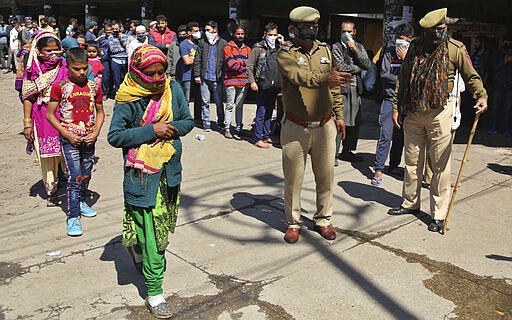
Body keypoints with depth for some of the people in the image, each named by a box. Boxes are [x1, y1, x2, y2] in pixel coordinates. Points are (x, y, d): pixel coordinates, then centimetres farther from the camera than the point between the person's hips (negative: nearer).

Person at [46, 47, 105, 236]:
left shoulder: (94, 87, 3)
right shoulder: (60, 87, -6)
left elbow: (100, 112, 13)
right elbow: (50, 114, -3)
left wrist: (96, 132, -2)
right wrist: (67, 134, -11)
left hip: (89, 138, 4)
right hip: (70, 138, -4)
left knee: (86, 175, 16)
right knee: (74, 177, -7)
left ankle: (81, 202, 40)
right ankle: (73, 217, 1)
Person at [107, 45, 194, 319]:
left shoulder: (173, 88, -1)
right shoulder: (128, 99, -12)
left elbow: (188, 121, 7)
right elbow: (114, 136, -15)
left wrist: (171, 130, -15)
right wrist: (151, 131, -21)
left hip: (170, 170, 5)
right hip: (142, 173, -5)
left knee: (164, 224, 20)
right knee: (150, 231, -1)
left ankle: (138, 249, 51)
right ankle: (154, 292, 12)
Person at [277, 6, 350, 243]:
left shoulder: (324, 50, 10)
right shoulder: (285, 53, -6)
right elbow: (299, 76, -28)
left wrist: (339, 115, 16)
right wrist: (326, 77, -44)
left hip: (324, 126, 4)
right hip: (296, 128, -4)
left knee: (325, 175, 11)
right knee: (293, 178, 6)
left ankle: (323, 220, 29)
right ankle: (293, 223, 23)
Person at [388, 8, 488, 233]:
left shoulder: (455, 49, -2)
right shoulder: (415, 47, 7)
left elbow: (471, 76, 1)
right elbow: (403, 78, 12)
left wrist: (481, 96, -18)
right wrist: (396, 107, 8)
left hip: (439, 112, -3)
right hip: (413, 112, 4)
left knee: (440, 164, -1)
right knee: (412, 161, 13)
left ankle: (438, 214, 8)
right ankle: (410, 203, 30)